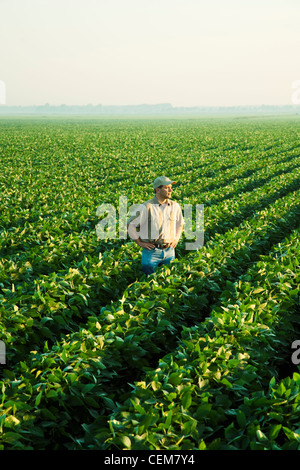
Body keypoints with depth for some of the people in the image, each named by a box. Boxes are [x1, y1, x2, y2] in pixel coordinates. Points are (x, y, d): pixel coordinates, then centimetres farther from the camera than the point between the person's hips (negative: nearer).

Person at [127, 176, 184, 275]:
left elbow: (180, 224, 25)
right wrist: (139, 242, -3)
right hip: (152, 251, -4)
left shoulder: (175, 206, 5)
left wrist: (176, 239, 14)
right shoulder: (146, 207, -11)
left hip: (169, 251, 4)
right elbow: (130, 224, -3)